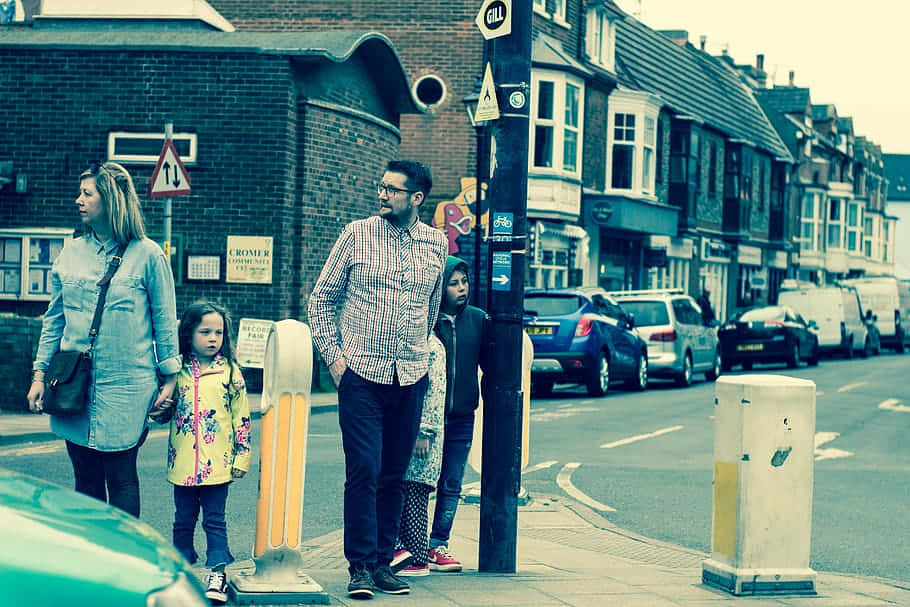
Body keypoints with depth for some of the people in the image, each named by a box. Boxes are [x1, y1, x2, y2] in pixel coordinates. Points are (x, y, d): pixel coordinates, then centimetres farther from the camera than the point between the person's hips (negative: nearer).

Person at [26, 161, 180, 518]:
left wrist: (169, 377, -2)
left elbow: (165, 321, 0)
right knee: (86, 478, 9)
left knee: (121, 479, 0)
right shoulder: (71, 253, 10)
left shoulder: (147, 256, -3)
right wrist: (40, 374, 8)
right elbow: (54, 319, 13)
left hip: (125, 387, -4)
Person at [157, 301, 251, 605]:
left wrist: (242, 457, -1)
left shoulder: (230, 371, 0)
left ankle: (217, 574, 2)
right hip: (183, 462, 2)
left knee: (215, 520, 0)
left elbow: (241, 416, 2)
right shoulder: (178, 370, 4)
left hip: (217, 463, -2)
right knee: (184, 520, 12)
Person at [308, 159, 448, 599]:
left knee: (394, 475, 8)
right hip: (360, 375, -3)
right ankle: (360, 566, 0)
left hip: (411, 380, 3)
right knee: (363, 472, -7)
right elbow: (321, 298, 5)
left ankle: (382, 562, 17)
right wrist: (332, 355, -2)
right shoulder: (356, 235, 0)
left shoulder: (436, 244, 7)